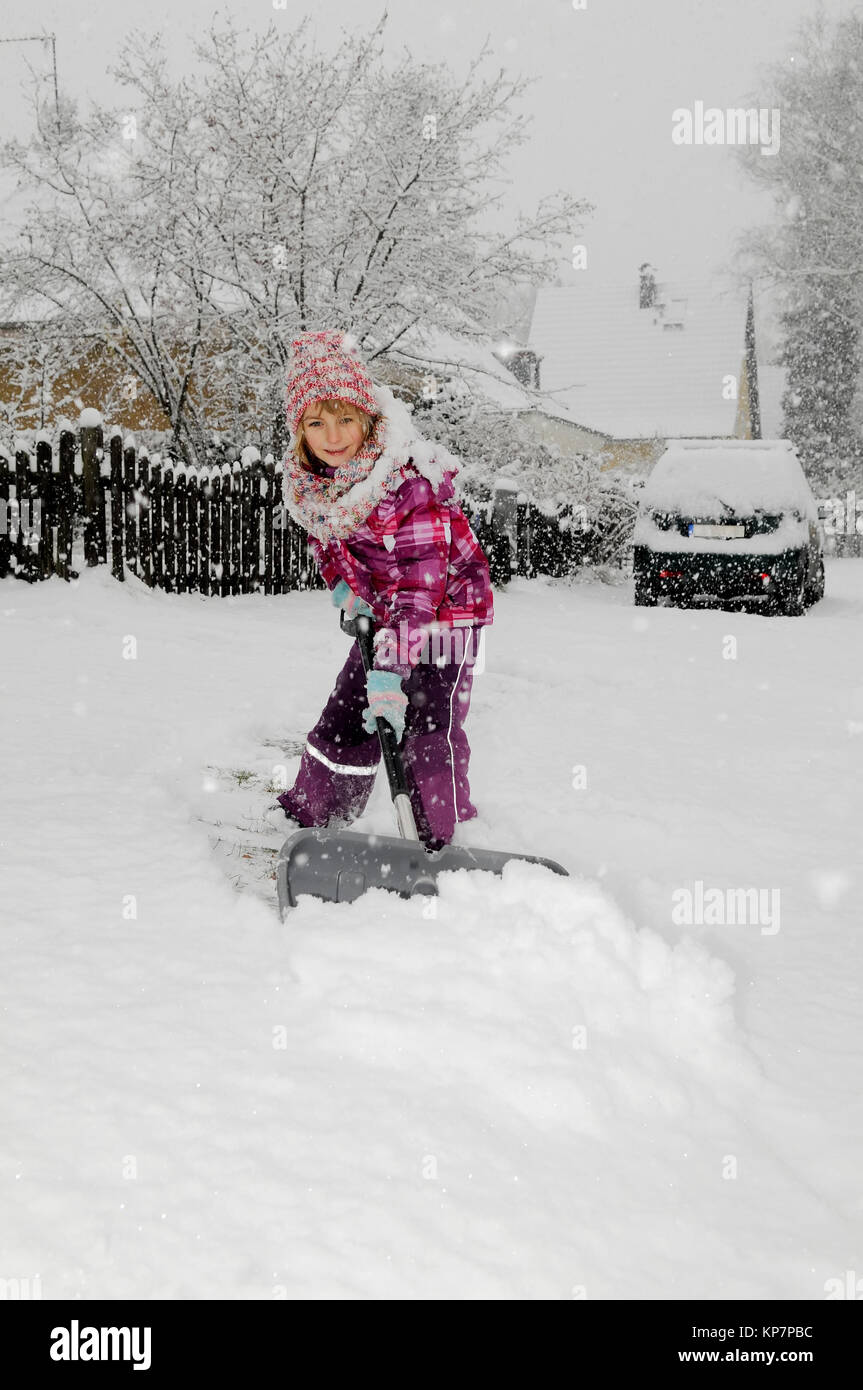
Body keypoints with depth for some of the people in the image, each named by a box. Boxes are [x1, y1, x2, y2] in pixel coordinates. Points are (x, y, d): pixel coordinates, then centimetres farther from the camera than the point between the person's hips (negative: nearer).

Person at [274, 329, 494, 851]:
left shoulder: (407, 482, -33)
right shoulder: (310, 477, -9)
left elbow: (420, 582, -37)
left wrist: (391, 668, -43)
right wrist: (342, 584, -3)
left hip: (446, 614, -7)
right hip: (382, 615, 7)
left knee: (429, 729, -17)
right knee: (344, 718, 15)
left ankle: (445, 843, -6)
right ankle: (313, 815, 33)